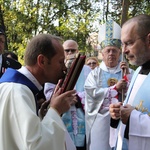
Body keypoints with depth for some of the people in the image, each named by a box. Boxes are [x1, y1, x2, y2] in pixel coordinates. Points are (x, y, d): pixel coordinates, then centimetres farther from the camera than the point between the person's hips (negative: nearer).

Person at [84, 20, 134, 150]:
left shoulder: (126, 71, 9)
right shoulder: (95, 73, 4)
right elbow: (92, 93, -13)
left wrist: (128, 75, -11)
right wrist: (116, 88, -11)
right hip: (100, 119, -1)